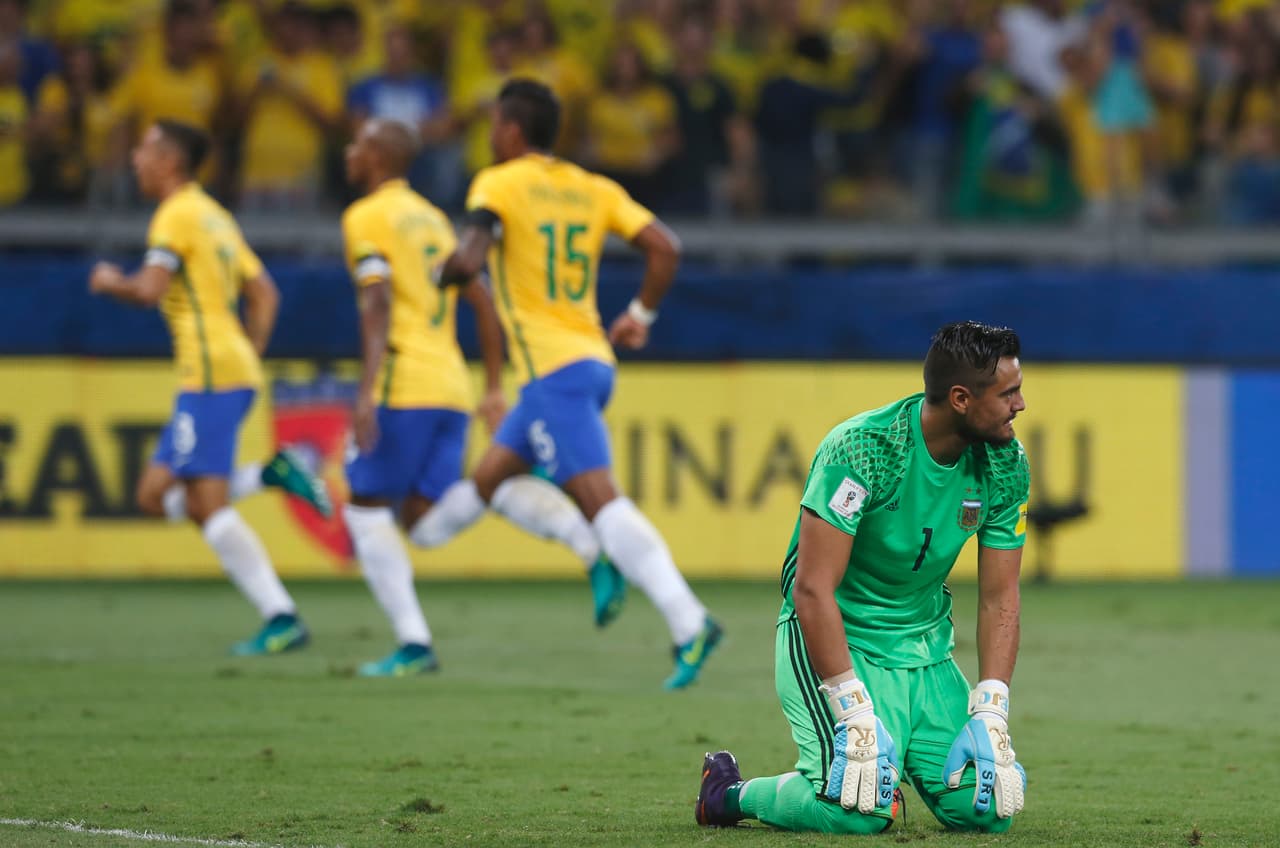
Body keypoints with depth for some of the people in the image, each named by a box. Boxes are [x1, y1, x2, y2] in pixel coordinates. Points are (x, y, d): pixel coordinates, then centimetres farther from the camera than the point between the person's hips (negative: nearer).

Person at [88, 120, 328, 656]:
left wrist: (110, 282, 2)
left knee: (207, 505, -13)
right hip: (236, 368, 10)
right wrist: (251, 357, 22)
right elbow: (264, 294, 23)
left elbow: (149, 290, -18)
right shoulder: (215, 216, 23)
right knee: (155, 496, 11)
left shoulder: (177, 215, -7)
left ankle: (282, 618, -18)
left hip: (210, 372, -10)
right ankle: (267, 476, 0)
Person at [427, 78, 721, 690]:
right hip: (594, 361, 8)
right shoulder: (594, 190, 11)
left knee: (599, 499, -15)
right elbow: (664, 248, 3)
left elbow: (469, 259, -21)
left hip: (553, 370, -8)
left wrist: (443, 272, 2)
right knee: (491, 477, 21)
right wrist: (640, 317, 14)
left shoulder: (499, 185, -6)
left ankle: (689, 623, -25)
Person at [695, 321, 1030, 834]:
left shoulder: (1005, 465, -4)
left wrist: (990, 716, -11)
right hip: (836, 637, -6)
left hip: (927, 645, 6)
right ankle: (730, 793, 4)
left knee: (986, 808, -9)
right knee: (863, 809, -24)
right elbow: (813, 589, -25)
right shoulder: (862, 450, -24)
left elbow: (999, 598, 1)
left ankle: (902, 755, 22)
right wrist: (856, 715, -28)